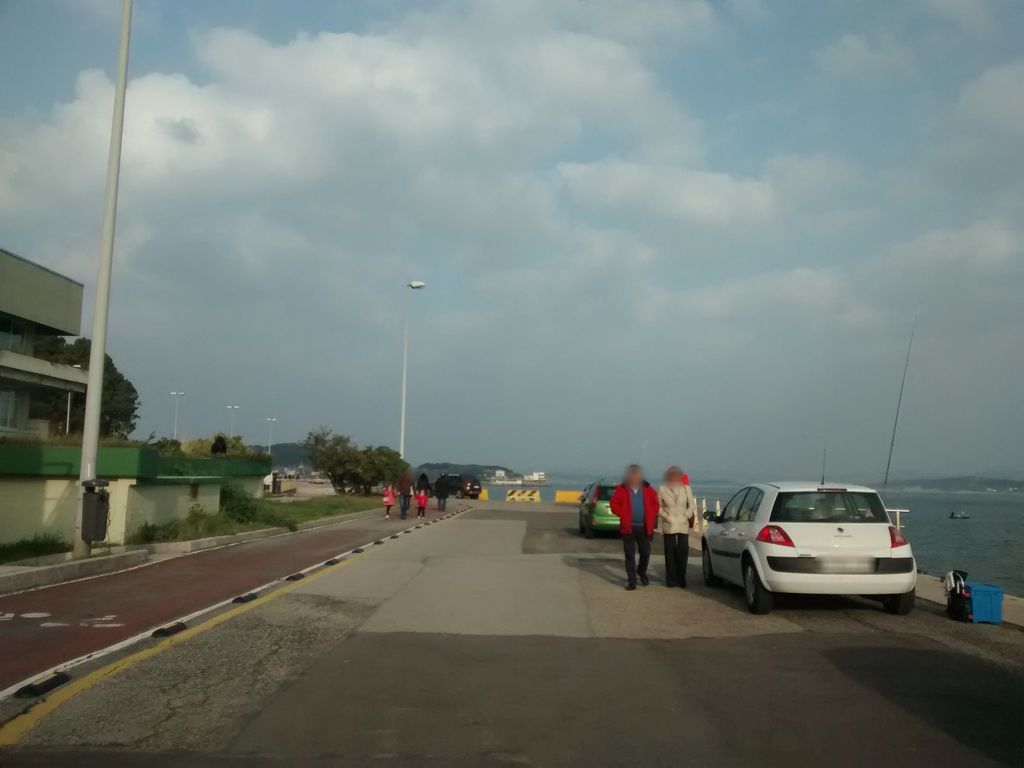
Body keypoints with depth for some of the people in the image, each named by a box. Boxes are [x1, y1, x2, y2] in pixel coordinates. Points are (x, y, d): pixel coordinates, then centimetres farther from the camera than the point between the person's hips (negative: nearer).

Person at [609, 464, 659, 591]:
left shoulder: (648, 489, 5)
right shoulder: (621, 489, -1)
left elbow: (655, 504, 11)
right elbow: (614, 504, 1)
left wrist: (651, 517, 1)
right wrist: (623, 516, -7)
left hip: (644, 527, 2)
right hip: (628, 527, -2)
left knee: (645, 553, 8)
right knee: (630, 555, 1)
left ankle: (642, 572, 36)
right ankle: (631, 581, 7)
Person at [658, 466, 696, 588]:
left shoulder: (686, 488, 3)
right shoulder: (662, 489, 0)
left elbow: (692, 505, 5)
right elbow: (658, 506, 2)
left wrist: (686, 516, -8)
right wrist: (666, 516, -9)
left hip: (683, 525, 1)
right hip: (669, 526, -1)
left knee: (683, 551, 0)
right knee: (670, 552, 2)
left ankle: (681, 579, 10)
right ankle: (671, 579, 8)